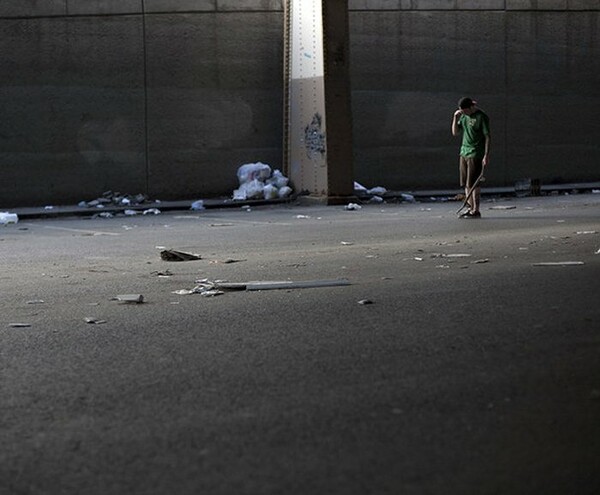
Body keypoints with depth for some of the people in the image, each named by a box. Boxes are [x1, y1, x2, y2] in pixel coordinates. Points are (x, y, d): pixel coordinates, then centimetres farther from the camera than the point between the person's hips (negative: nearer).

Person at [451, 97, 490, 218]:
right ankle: (470, 208, 12)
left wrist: (486, 155, -14)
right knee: (466, 184, 6)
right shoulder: (464, 116, 12)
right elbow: (455, 133, 13)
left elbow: (488, 137, -10)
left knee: (473, 184, -8)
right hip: (464, 153, 7)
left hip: (476, 154, -7)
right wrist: (455, 118, -1)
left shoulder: (481, 117, -10)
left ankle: (476, 211, -3)